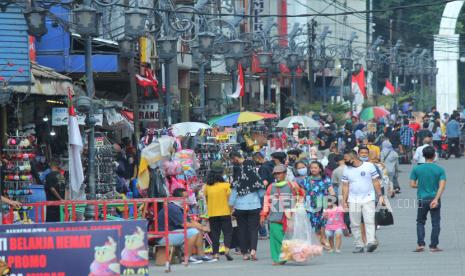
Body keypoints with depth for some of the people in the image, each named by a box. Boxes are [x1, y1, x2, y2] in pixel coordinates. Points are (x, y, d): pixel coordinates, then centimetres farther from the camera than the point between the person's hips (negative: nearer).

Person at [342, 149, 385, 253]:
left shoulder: (369, 166, 1)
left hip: (368, 199, -3)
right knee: (355, 225, 0)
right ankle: (359, 245, 4)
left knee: (369, 221, -16)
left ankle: (371, 242, -26)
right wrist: (344, 201, 7)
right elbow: (345, 186, 12)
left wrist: (380, 196, 0)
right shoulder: (346, 169, 10)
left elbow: (376, 182, 5)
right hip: (353, 201, 3)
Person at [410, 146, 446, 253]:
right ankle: (433, 246, 6)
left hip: (422, 199, 1)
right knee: (435, 223, 7)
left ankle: (420, 244, 2)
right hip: (435, 199, -1)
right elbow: (442, 186, -14)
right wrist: (436, 199, -17)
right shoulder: (440, 170, -4)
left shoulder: (417, 169, -2)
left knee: (420, 222, 14)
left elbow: (412, 184, -1)